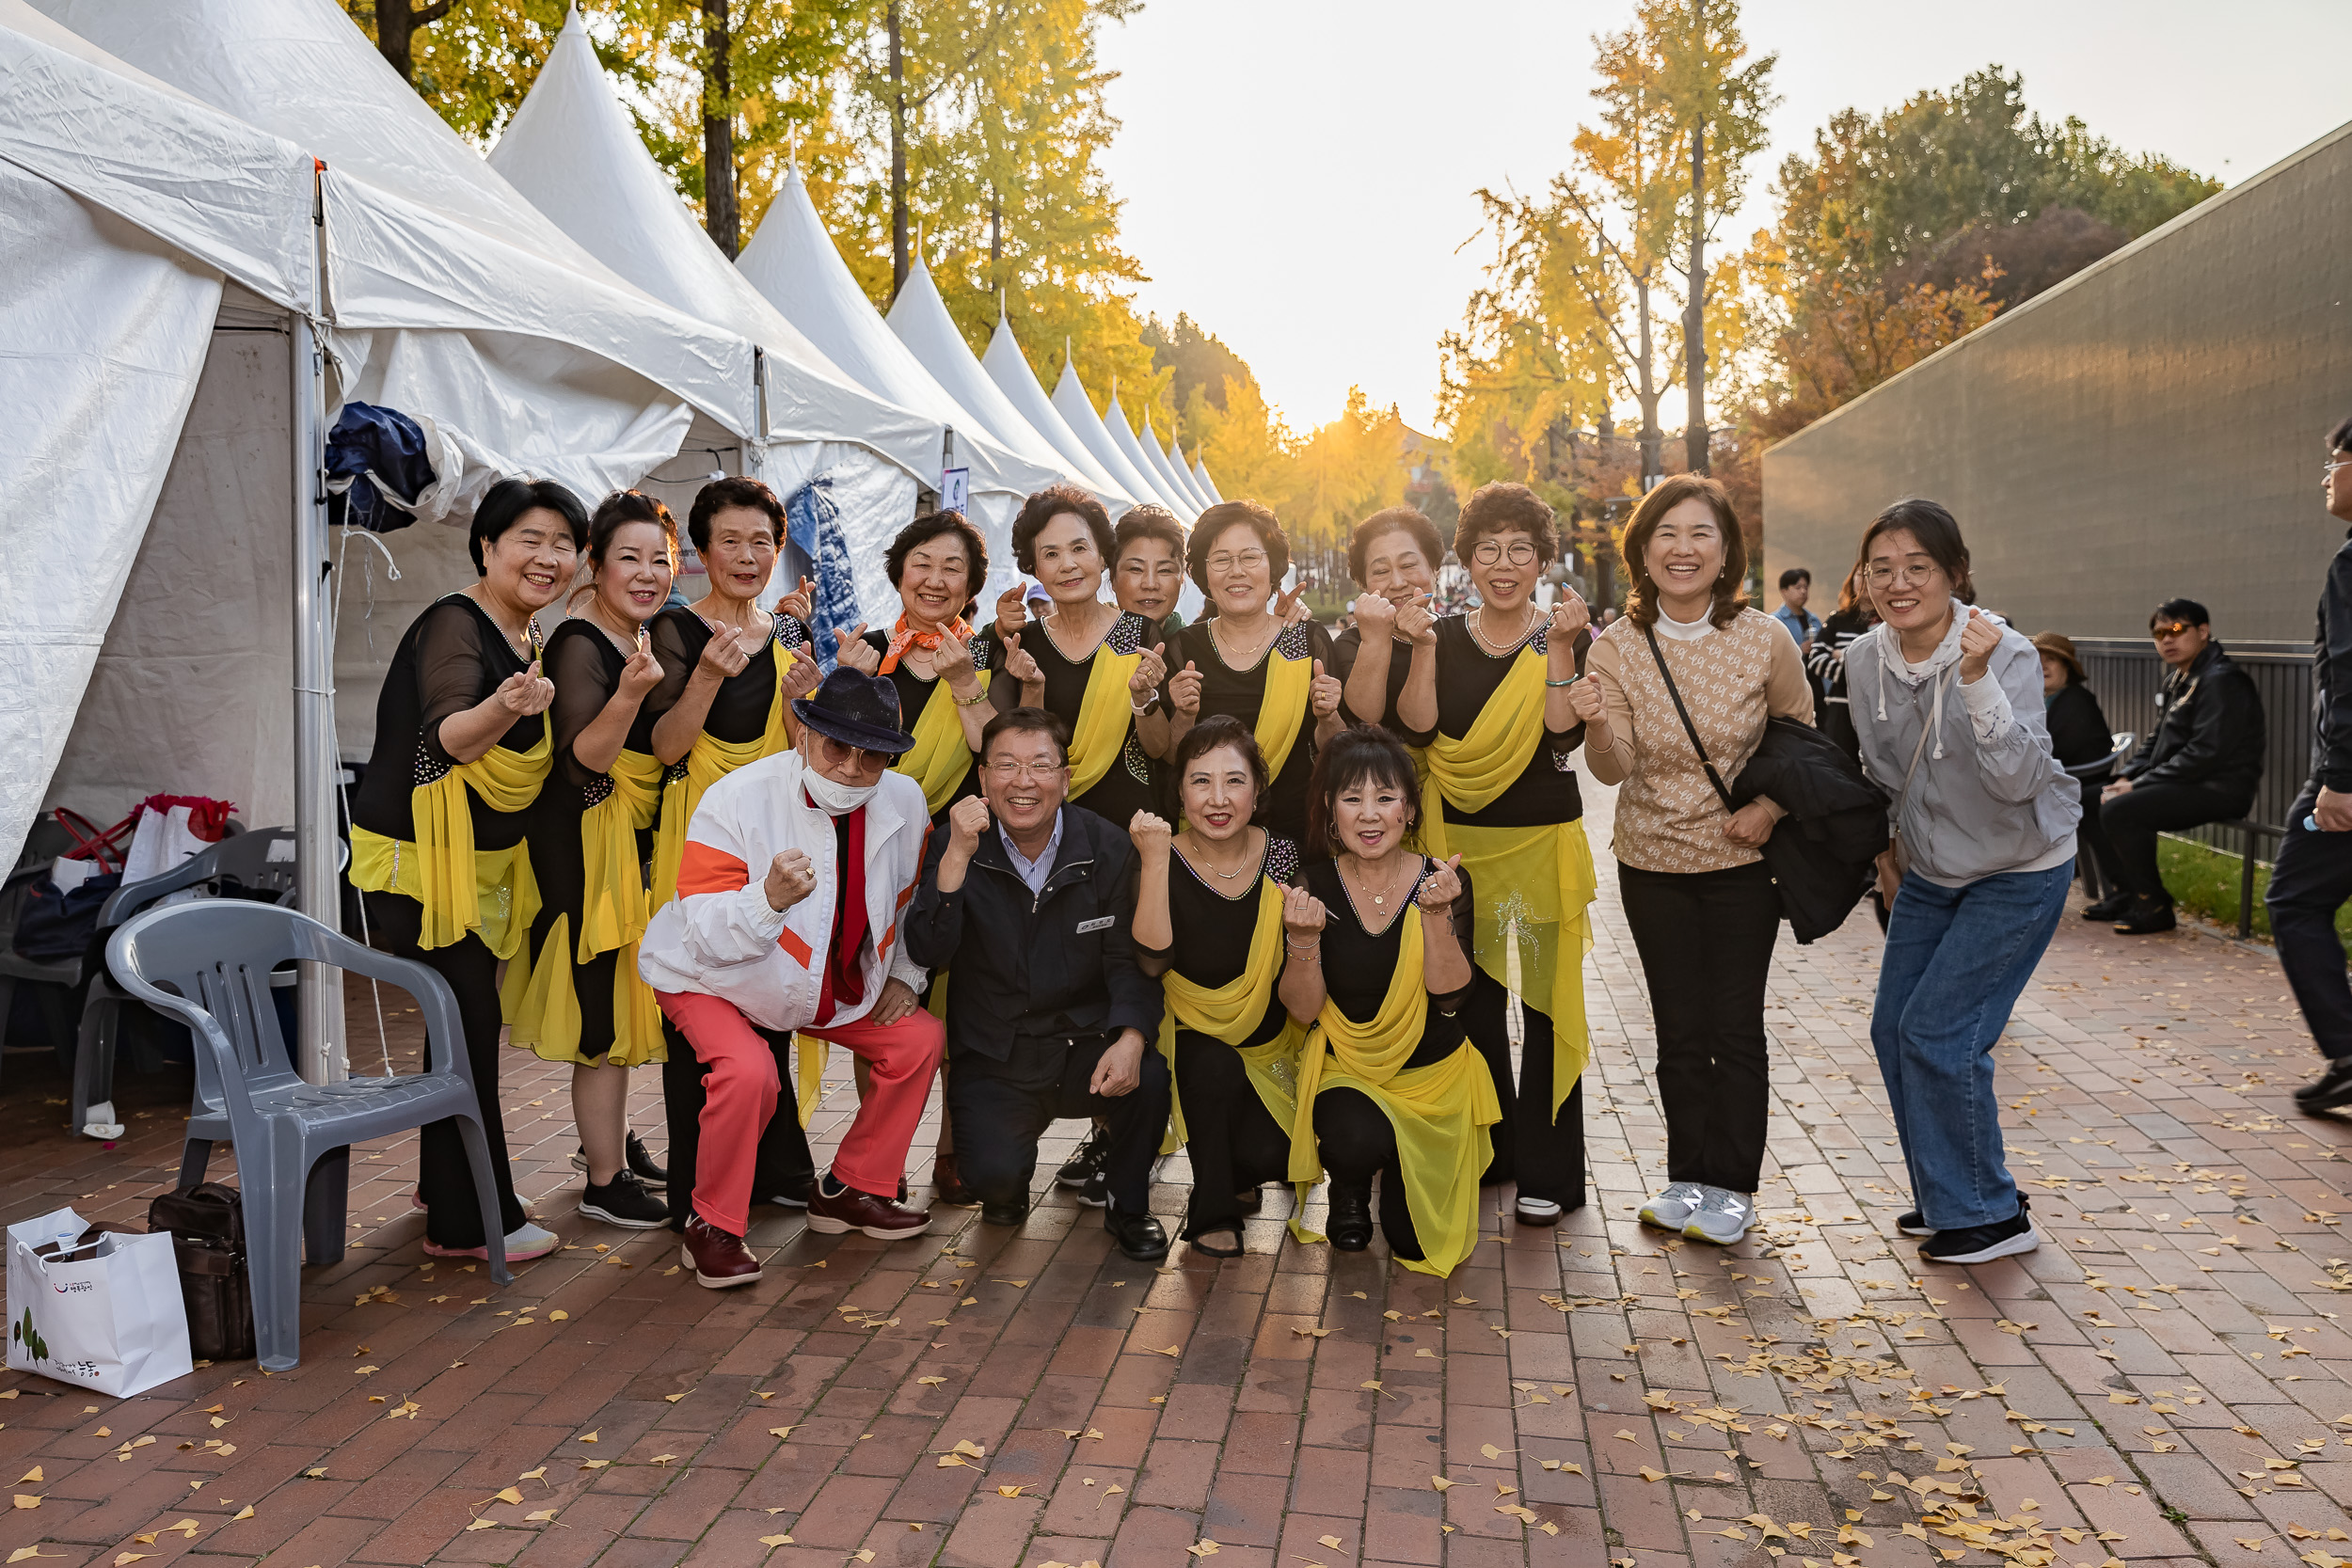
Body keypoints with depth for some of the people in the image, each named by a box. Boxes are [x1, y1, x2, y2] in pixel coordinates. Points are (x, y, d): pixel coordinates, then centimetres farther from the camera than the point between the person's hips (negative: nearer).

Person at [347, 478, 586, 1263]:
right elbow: (447, 736, -36)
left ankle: (444, 1187, 32)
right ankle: (469, 1223, 3)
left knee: (468, 1024, 17)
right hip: (416, 861, -9)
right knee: (469, 1027, -7)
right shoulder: (454, 625, -18)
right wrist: (507, 707, -52)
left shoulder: (525, 639, 9)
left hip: (477, 864, 9)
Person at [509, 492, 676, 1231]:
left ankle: (610, 1137, 34)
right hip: (588, 842, -10)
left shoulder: (641, 639, 10)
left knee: (622, 997, 19)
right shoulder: (580, 645, -18)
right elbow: (583, 760, -24)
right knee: (604, 1007, -4)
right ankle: (605, 1182, 6)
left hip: (634, 837, 10)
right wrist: (630, 692, -37)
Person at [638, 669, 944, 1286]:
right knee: (748, 1070, -32)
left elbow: (915, 899, 10)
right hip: (712, 980, -6)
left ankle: (852, 1190, 14)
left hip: (838, 988, 6)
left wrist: (904, 976, 2)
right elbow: (705, 935, -30)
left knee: (920, 1038, -3)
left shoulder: (904, 802, -10)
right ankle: (713, 1228, -9)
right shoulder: (736, 800, -26)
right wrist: (770, 898, -47)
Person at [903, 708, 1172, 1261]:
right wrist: (957, 858, -28)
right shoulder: (954, 847, -4)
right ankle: (1007, 1190, 16)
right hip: (992, 1060, -1)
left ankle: (1127, 1205, 2)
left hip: (1085, 1044, 1)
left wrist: (1130, 1038, -22)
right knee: (995, 1174, -26)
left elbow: (1128, 960, -3)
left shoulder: (1107, 848, -2)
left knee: (1148, 1076, -30)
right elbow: (927, 954, -16)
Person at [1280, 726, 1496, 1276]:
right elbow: (1303, 1010, -13)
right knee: (1358, 1141, -35)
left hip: (1433, 1072, 1)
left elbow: (1450, 997, -19)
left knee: (1416, 1243, -2)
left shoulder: (1445, 881, -10)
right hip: (1344, 1070, -1)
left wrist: (1436, 916, -33)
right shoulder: (1313, 887, -11)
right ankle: (1348, 1186, 4)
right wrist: (1304, 939, -31)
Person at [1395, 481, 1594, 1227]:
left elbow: (1565, 733, -14)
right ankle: (1487, 1152, 25)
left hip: (1544, 842, -2)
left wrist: (1560, 646, -19)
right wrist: (1422, 643, -13)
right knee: (1472, 1003, 8)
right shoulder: (1445, 638, 6)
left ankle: (1547, 1172, 13)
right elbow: (1418, 728, -8)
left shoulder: (1565, 637, 1)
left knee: (1546, 1004, 1)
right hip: (1461, 842, 2)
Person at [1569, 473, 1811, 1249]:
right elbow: (1614, 769, -14)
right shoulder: (1616, 647, -8)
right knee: (1680, 1026, 8)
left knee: (1736, 1025, 3)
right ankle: (1687, 1175, 22)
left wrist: (1769, 807, -11)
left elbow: (1802, 737, 5)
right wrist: (1596, 725, -35)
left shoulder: (1765, 640, -9)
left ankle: (1732, 1185, 17)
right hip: (1653, 861, 1)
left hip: (1742, 861, -1)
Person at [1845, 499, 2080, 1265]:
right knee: (1894, 1029, 6)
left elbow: (2020, 779, -37)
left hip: (2019, 872, -6)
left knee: (1938, 1032, -11)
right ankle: (1945, 1198, 25)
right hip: (1932, 870, 6)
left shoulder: (2007, 655, -24)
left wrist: (1977, 679, -45)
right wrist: (1889, 847, 16)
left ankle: (1991, 1215, 7)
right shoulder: (1865, 659, -7)